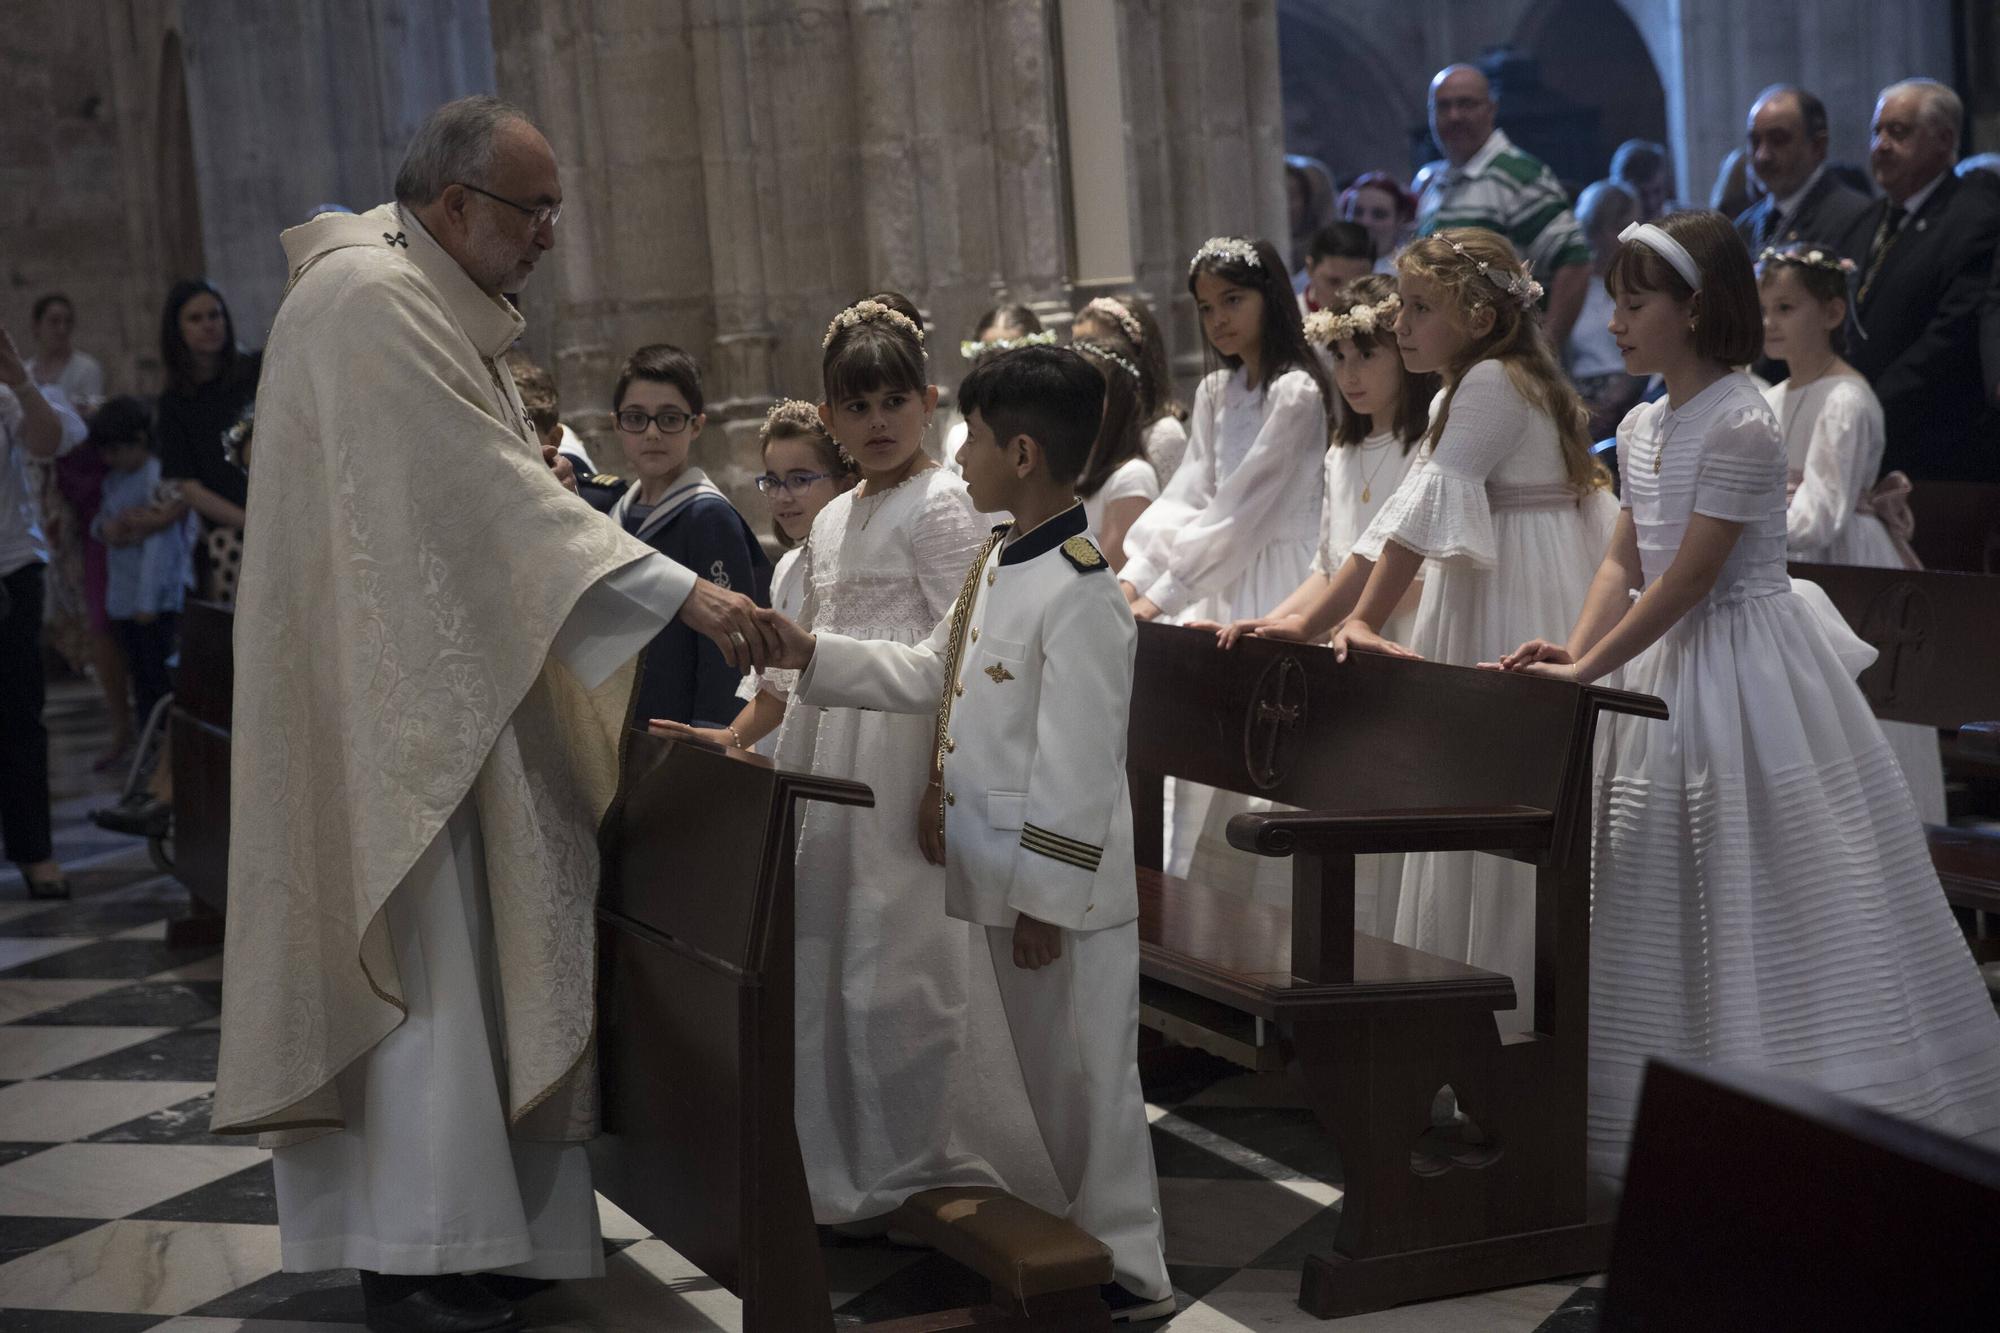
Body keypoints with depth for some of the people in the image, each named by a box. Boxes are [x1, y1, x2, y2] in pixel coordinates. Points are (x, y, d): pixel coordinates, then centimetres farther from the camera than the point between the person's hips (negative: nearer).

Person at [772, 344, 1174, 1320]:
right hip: (1003, 869, 9)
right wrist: (809, 653, 13)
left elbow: (1078, 764, -22)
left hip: (1062, 883, -9)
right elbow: (931, 678, 20)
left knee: (1086, 1071, 1)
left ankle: (1127, 1270, 12)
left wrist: (1049, 899, -20)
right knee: (1040, 1068, 18)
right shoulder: (996, 564, 9)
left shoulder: (1078, 595, -21)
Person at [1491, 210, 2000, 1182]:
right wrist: (1573, 652, -9)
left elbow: (1689, 576, -21)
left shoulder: (1740, 425, -18)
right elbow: (1623, 562, 7)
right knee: (1670, 893, 13)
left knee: (1766, 893, -5)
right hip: (1672, 670, 9)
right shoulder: (1642, 427, 10)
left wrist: (1587, 671, -21)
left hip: (1750, 674, -9)